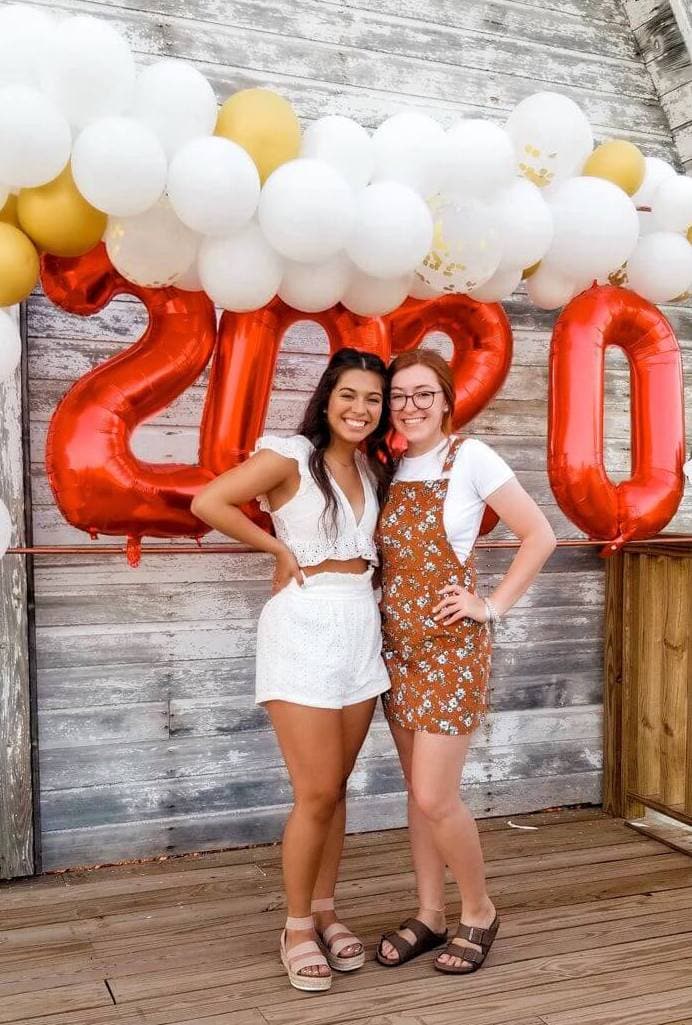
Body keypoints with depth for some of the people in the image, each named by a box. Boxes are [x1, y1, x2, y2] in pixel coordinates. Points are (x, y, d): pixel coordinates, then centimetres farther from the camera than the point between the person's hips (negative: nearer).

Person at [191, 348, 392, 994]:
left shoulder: (372, 467, 13)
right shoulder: (291, 456, -8)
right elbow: (208, 503, -16)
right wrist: (279, 549, -10)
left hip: (362, 627, 6)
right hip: (303, 627, -6)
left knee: (335, 787, 13)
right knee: (317, 793, -3)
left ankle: (325, 911, 27)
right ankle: (298, 926, 16)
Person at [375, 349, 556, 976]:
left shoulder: (470, 458, -10)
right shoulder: (390, 468, 8)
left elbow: (540, 536, -8)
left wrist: (493, 607, -10)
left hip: (452, 645, -6)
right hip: (397, 644, 6)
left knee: (434, 797, -6)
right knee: (419, 789, 12)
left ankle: (479, 911, 18)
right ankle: (430, 914, 27)